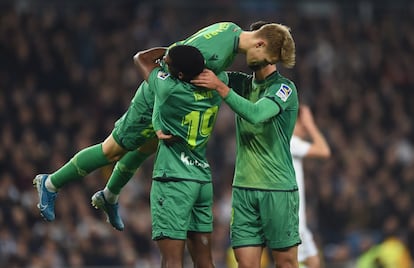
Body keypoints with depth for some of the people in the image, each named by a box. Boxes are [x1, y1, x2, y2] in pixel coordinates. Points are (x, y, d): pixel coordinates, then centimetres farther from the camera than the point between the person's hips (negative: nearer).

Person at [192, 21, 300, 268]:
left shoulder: (284, 87, -7)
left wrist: (219, 87, -24)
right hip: (244, 188, 5)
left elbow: (255, 114, -23)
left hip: (278, 189, -5)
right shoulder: (243, 83, 10)